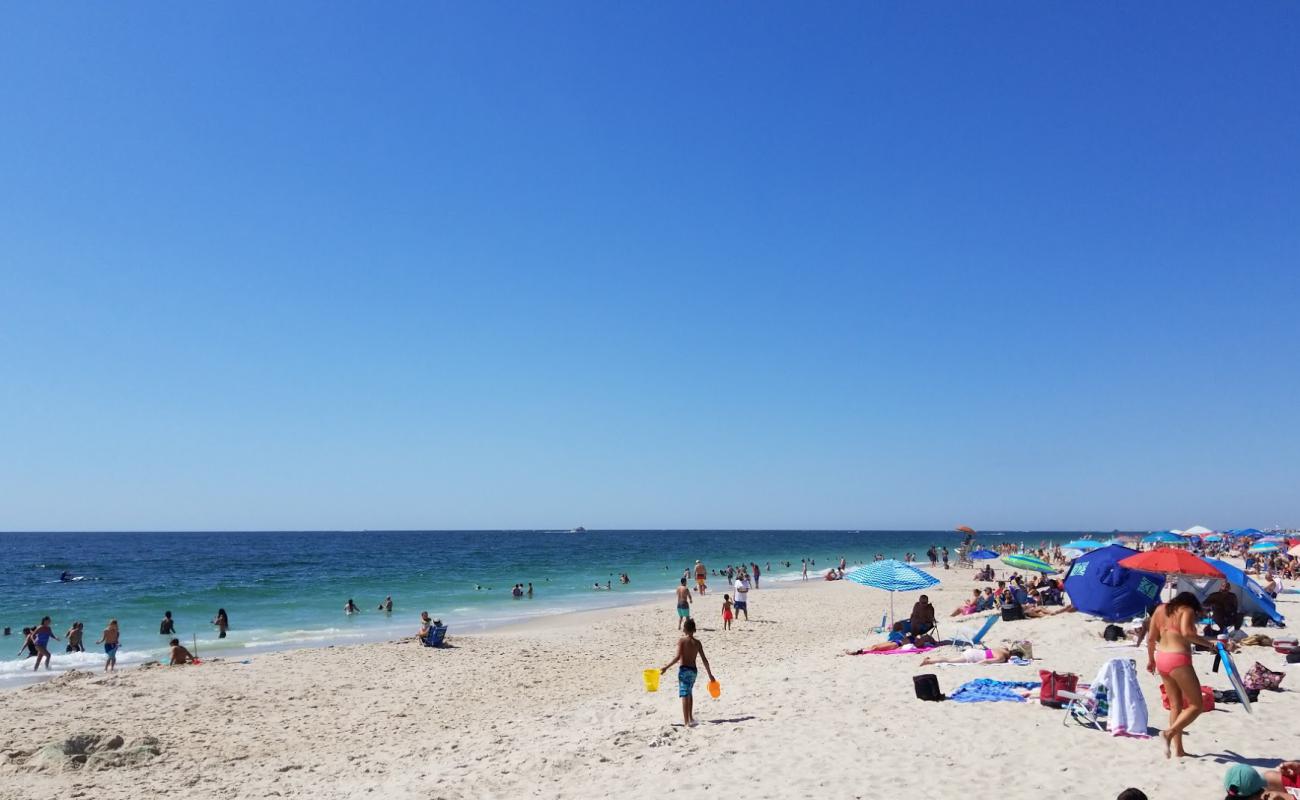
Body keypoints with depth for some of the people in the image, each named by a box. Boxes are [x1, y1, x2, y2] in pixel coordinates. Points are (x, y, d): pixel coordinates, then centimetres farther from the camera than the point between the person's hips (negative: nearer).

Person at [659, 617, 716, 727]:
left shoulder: (682, 641, -8)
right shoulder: (697, 642, 4)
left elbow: (677, 657, -19)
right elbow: (704, 660, 4)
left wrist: (666, 667, -14)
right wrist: (710, 674, 13)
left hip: (684, 670, -5)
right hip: (693, 670, 5)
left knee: (685, 695, -5)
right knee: (689, 693, 24)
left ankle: (687, 721, -10)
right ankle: (690, 718, 35)